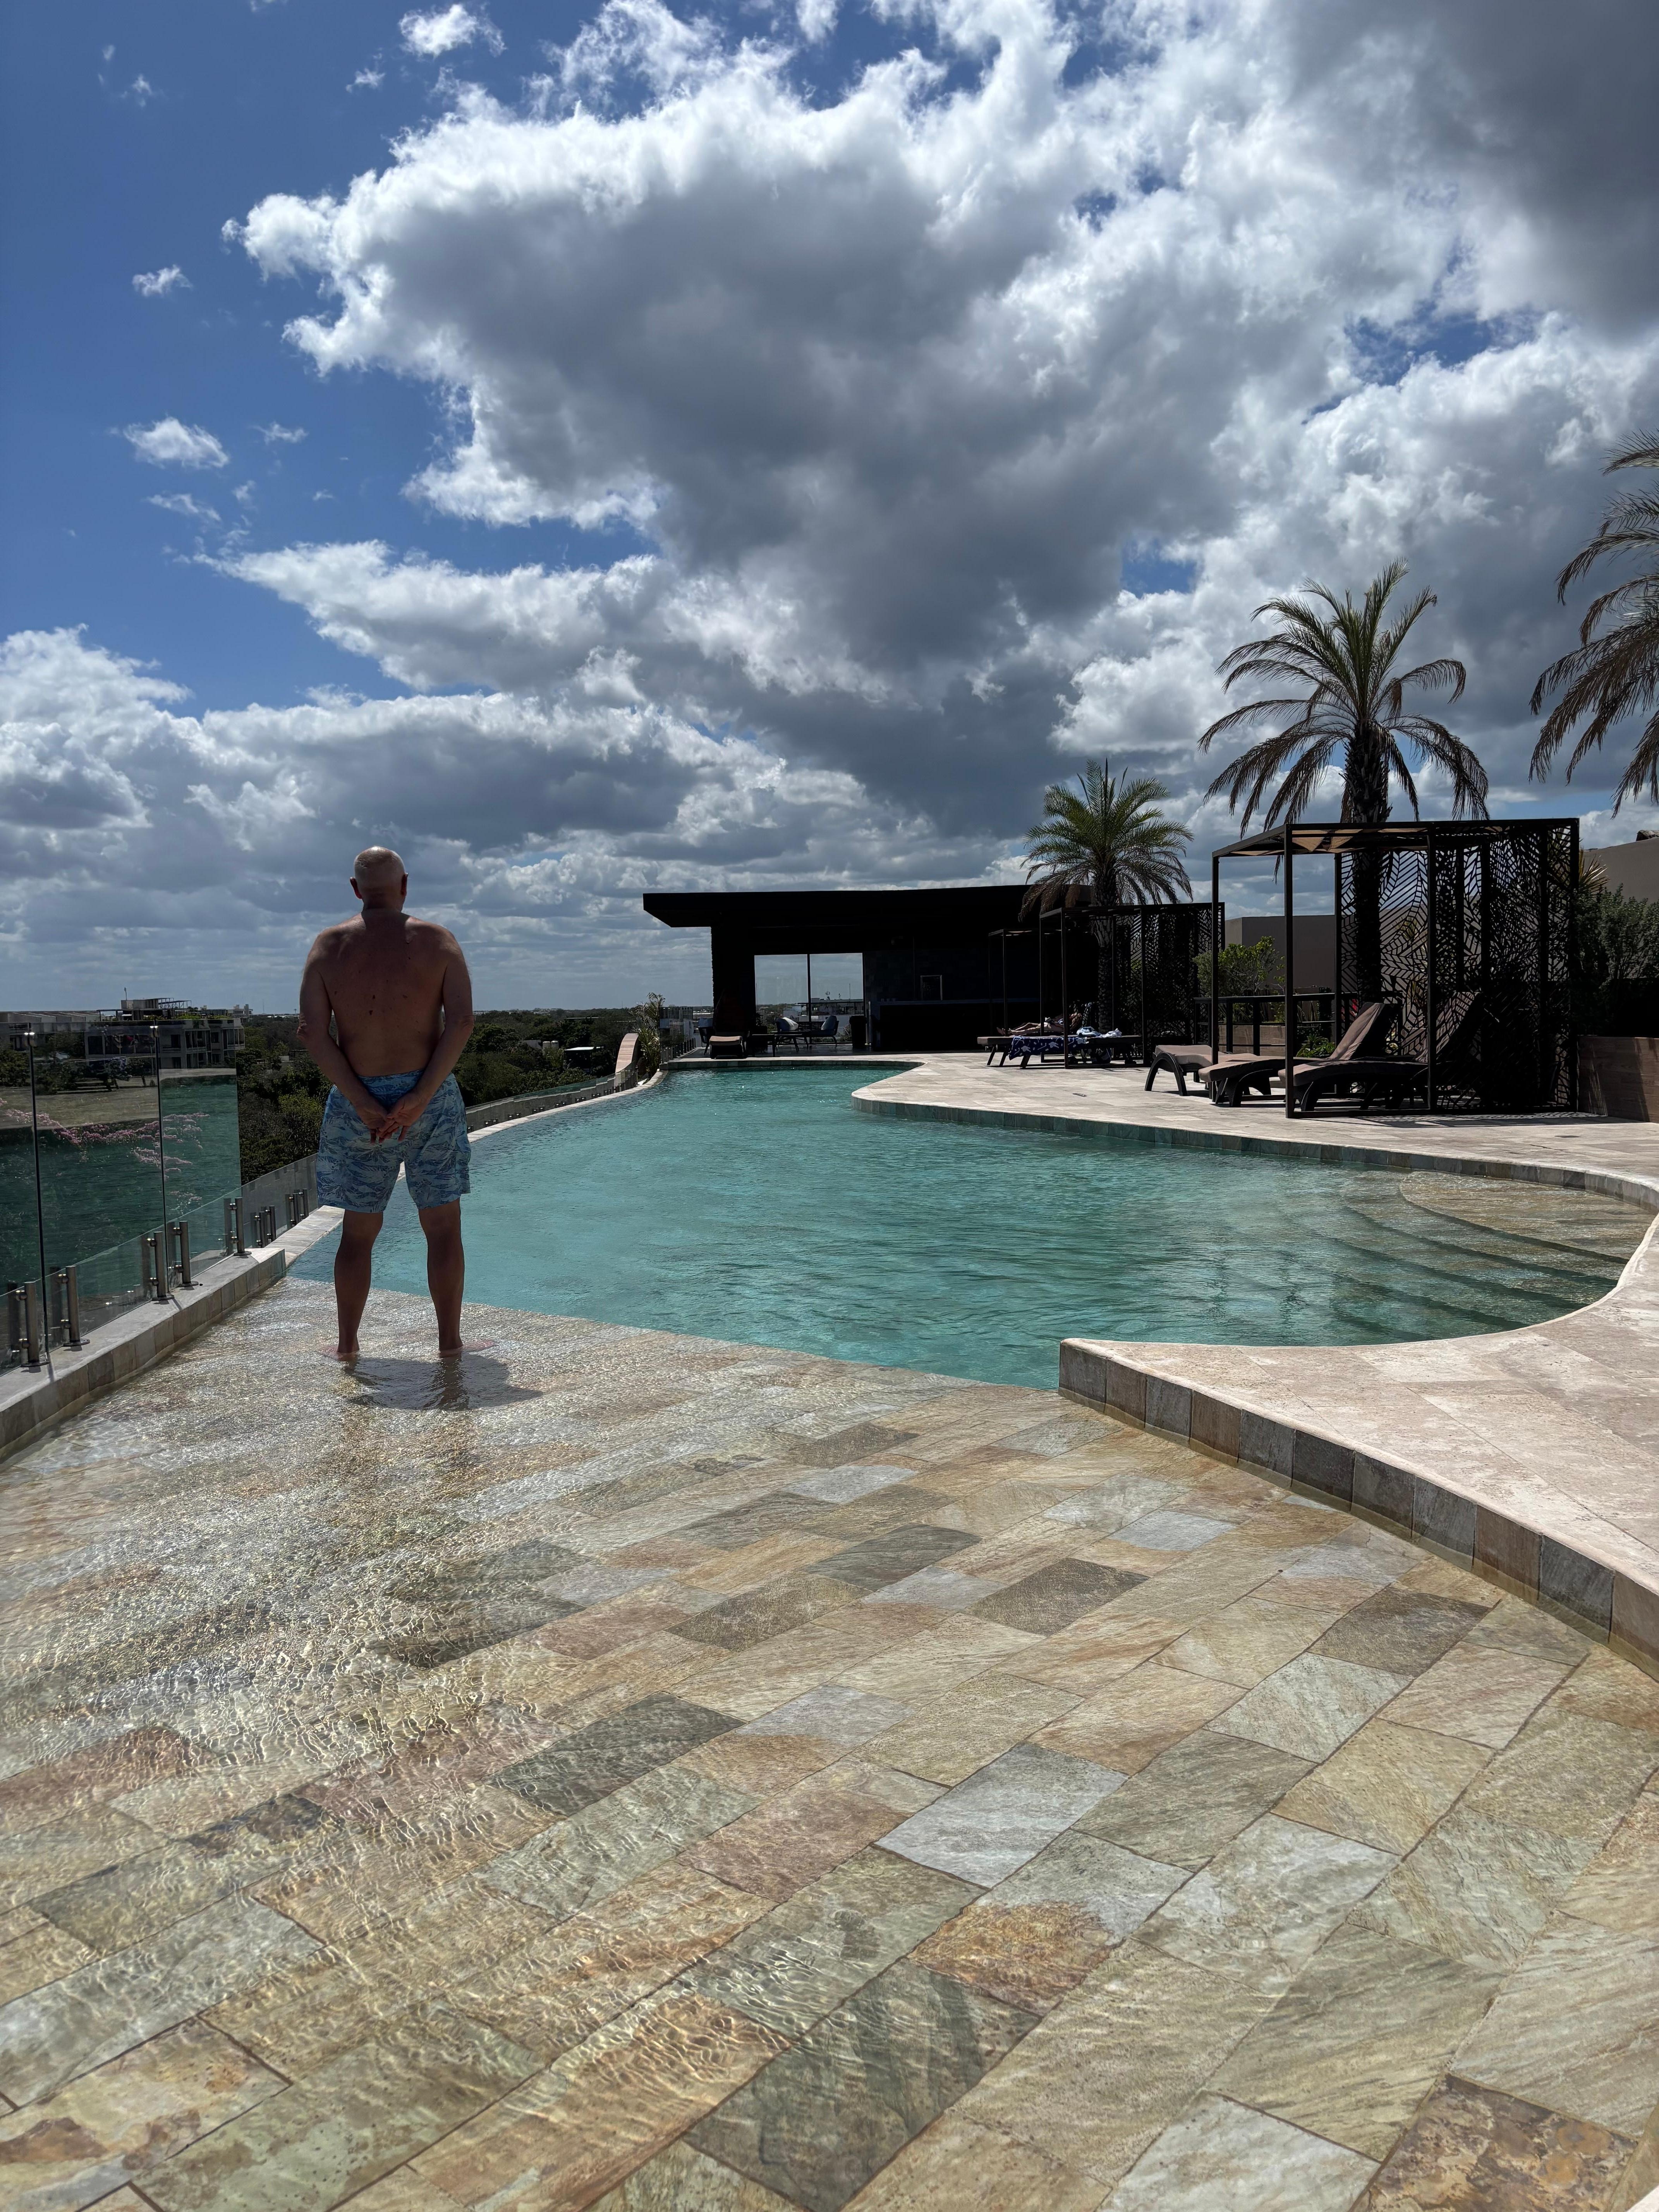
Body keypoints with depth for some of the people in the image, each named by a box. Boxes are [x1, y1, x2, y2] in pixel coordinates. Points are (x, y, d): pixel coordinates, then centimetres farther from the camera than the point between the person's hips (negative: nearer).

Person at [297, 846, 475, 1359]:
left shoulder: (329, 946, 3)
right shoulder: (437, 940, -1)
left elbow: (312, 1032, -7)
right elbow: (461, 1020, -13)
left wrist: (364, 1103, -11)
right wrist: (420, 1097, -17)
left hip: (356, 1105, 2)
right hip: (430, 1098, -1)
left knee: (359, 1232, 13)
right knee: (443, 1227, 8)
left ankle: (347, 1345, 18)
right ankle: (450, 1340, 11)